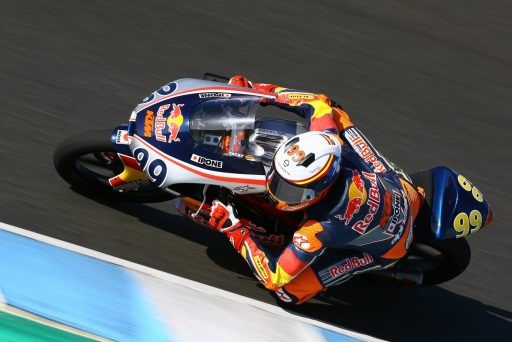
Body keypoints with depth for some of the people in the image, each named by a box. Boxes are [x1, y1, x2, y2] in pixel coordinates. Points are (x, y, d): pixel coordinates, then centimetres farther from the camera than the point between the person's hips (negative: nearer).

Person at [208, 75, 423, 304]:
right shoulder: (329, 143, -29)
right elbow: (318, 103, -8)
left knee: (288, 289, -15)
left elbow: (274, 277, -31)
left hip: (389, 247, -5)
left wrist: (233, 229, -26)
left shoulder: (321, 228, -41)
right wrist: (262, 91, -7)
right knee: (334, 112, 17)